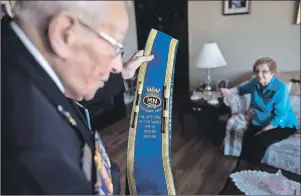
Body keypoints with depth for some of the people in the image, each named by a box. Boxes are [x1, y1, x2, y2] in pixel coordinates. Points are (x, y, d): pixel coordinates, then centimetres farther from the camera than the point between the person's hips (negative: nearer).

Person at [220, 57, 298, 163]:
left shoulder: (280, 89, -24)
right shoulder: (255, 82, -6)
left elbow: (280, 117, -23)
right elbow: (242, 88, 17)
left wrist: (263, 131, -25)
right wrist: (229, 91, -2)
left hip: (282, 125, -5)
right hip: (261, 122, 5)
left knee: (260, 140, -29)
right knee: (247, 137, -24)